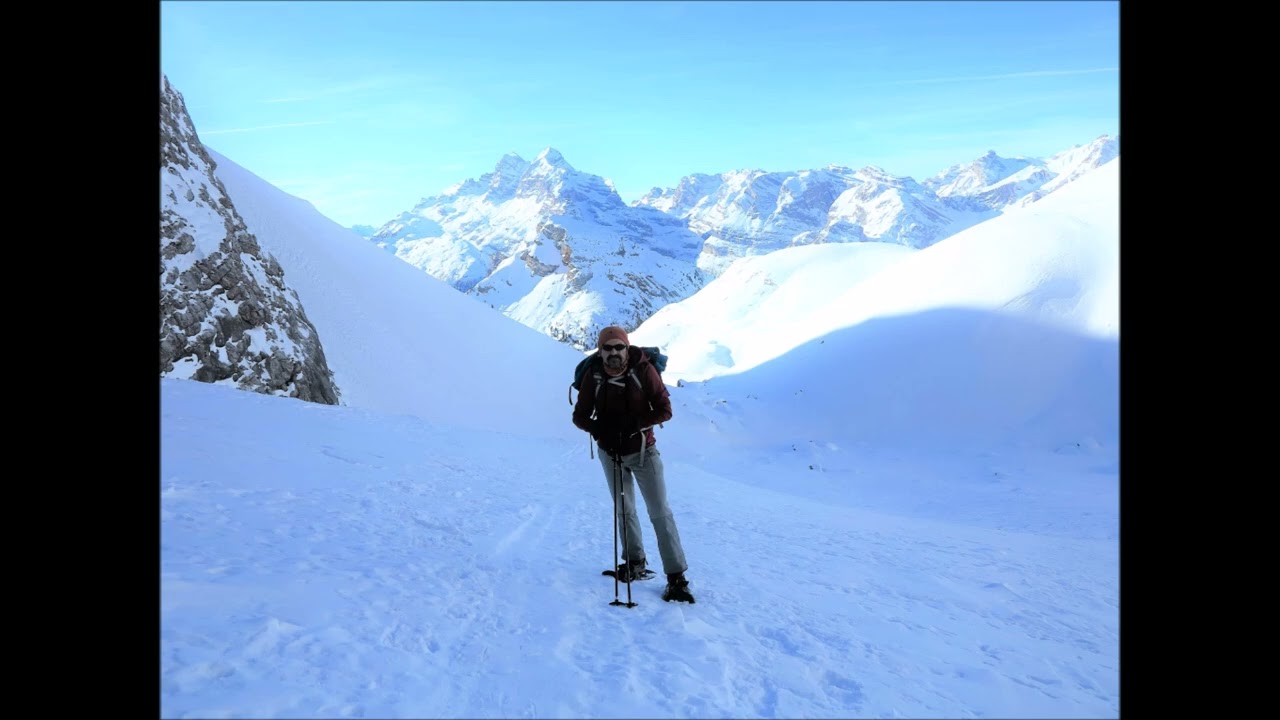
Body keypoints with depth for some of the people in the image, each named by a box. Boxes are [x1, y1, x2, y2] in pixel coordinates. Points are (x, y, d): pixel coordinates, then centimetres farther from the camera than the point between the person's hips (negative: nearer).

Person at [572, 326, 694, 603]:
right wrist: (598, 429, -24)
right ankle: (635, 562, 33)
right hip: (611, 454, 3)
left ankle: (676, 576, -1)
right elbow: (579, 415, -2)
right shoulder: (593, 377, -9)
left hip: (643, 452, -3)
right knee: (624, 510, 16)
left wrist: (634, 424, -30)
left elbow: (664, 410, -15)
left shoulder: (644, 370, -17)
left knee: (660, 513, -5)